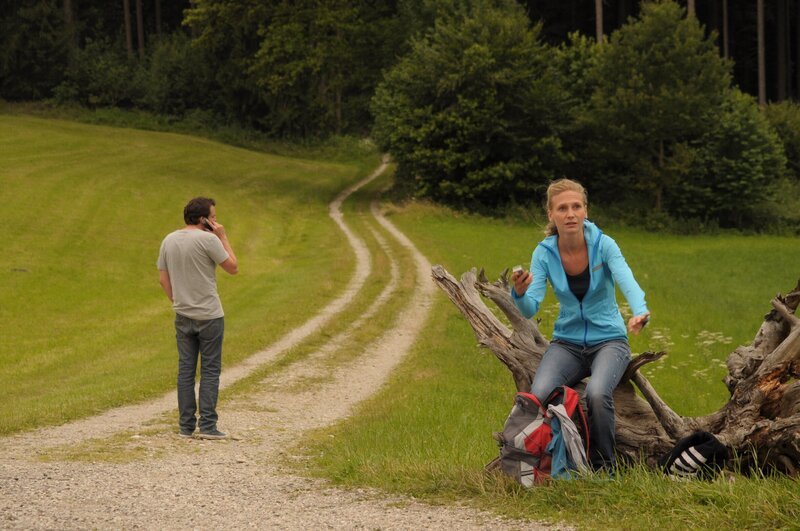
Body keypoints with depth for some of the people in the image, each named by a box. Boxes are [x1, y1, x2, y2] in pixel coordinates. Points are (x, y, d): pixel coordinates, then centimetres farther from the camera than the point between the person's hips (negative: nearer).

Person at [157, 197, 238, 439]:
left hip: (183, 316, 6)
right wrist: (223, 237, -1)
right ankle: (207, 425, -3)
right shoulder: (208, 240, -13)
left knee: (186, 369, 8)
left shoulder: (169, 241, 6)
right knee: (210, 370, 0)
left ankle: (186, 425, 8)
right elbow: (233, 267, -6)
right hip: (209, 316, -5)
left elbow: (163, 279, 10)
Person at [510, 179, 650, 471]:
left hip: (608, 340, -2)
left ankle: (603, 466, -12)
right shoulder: (544, 253, -7)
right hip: (567, 342, 2)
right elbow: (530, 310, -14)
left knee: (597, 393, -33)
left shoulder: (603, 245, -13)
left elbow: (627, 282, -31)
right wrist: (519, 293, -38)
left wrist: (640, 312, -53)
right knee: (539, 394, -28)